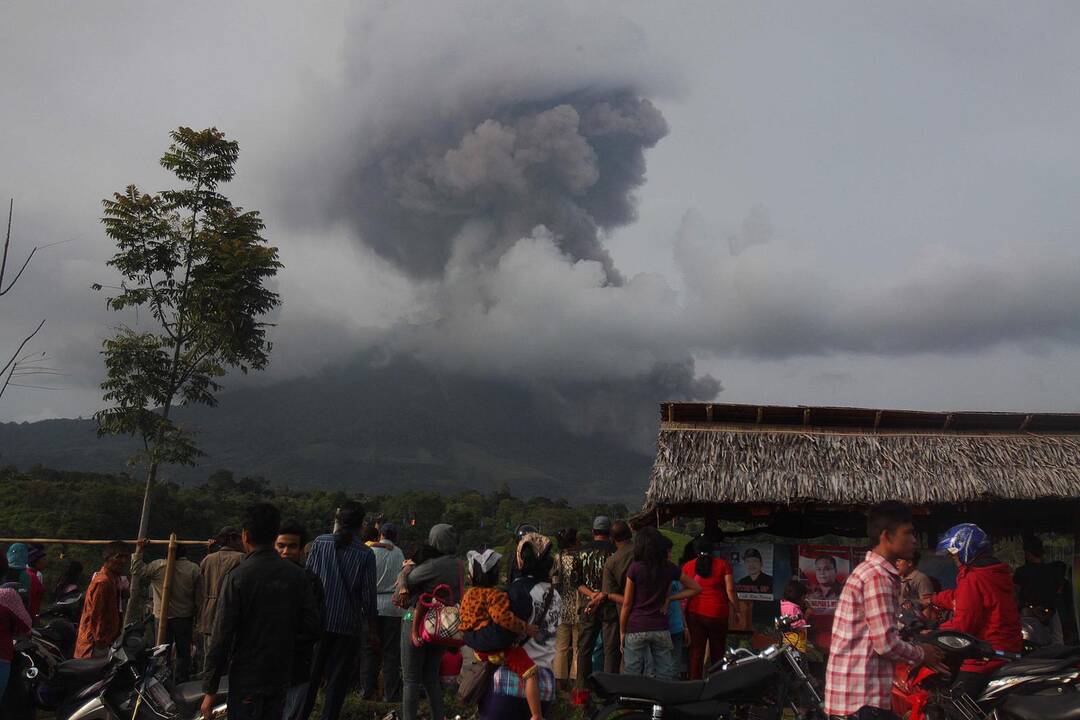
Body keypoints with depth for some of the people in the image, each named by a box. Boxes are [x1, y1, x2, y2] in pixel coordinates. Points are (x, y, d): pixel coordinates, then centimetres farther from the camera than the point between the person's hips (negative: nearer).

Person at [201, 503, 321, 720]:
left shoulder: (237, 577, -14)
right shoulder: (297, 576, -1)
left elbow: (221, 636, -14)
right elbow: (312, 629, 0)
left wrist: (210, 689, -7)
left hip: (246, 680, -4)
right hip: (281, 678, 4)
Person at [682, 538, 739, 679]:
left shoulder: (688, 566, 4)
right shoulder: (722, 564, -1)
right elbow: (730, 590, -5)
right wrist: (737, 610, 5)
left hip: (694, 613, 2)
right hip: (717, 614, -2)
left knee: (696, 650, 8)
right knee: (718, 652, 10)